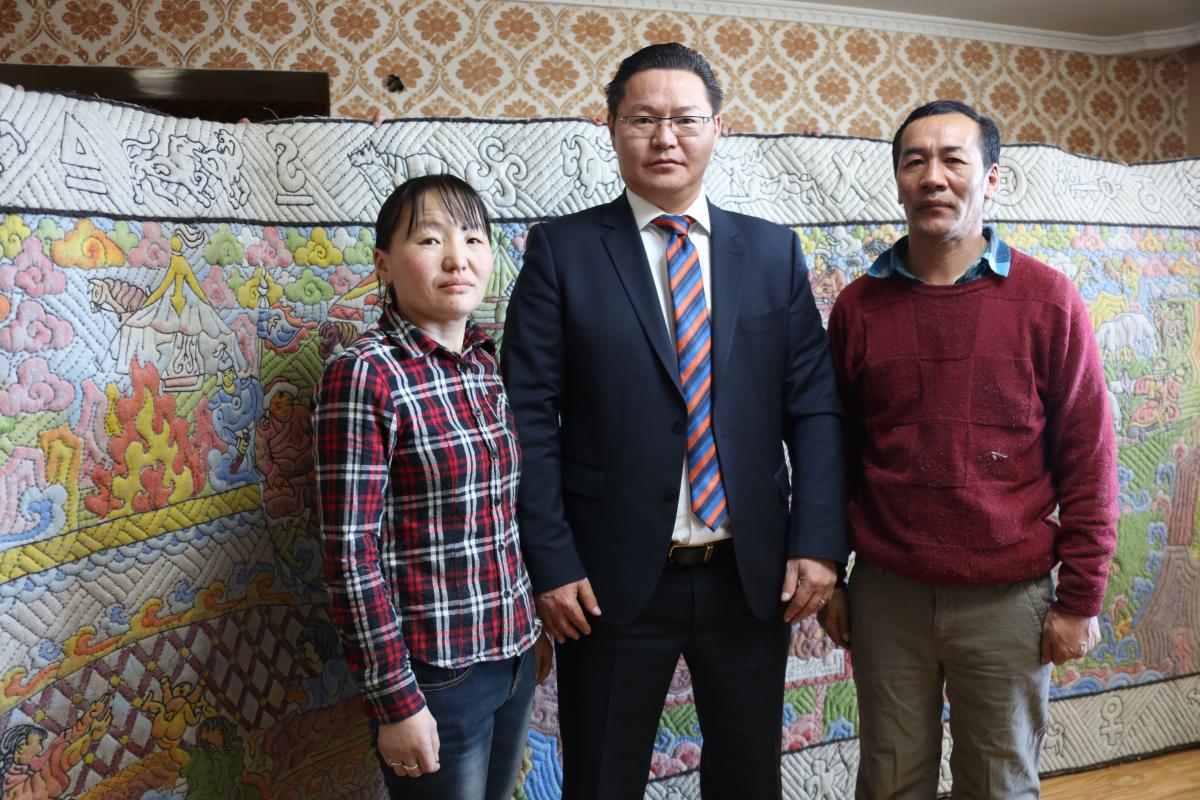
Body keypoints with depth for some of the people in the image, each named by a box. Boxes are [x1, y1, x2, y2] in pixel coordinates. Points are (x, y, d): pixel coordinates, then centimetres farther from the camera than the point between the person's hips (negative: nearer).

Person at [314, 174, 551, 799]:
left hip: (513, 655, 7)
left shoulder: (492, 363, 4)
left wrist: (534, 624, 14)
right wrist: (394, 699, -15)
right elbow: (351, 551, -16)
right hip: (433, 675, -6)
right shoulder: (364, 374, -16)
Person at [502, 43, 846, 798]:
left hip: (753, 573, 3)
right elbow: (530, 417, -6)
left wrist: (819, 541, -6)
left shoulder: (774, 250, 5)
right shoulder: (562, 249, -3)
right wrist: (551, 563, -11)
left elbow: (815, 406, 3)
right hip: (613, 576, -2)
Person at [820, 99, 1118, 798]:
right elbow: (837, 457, 7)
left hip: (1006, 600, -1)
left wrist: (1080, 598, -3)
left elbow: (1088, 460, -2)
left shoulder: (1047, 301, -4)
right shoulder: (859, 307, 2)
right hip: (885, 595, 2)